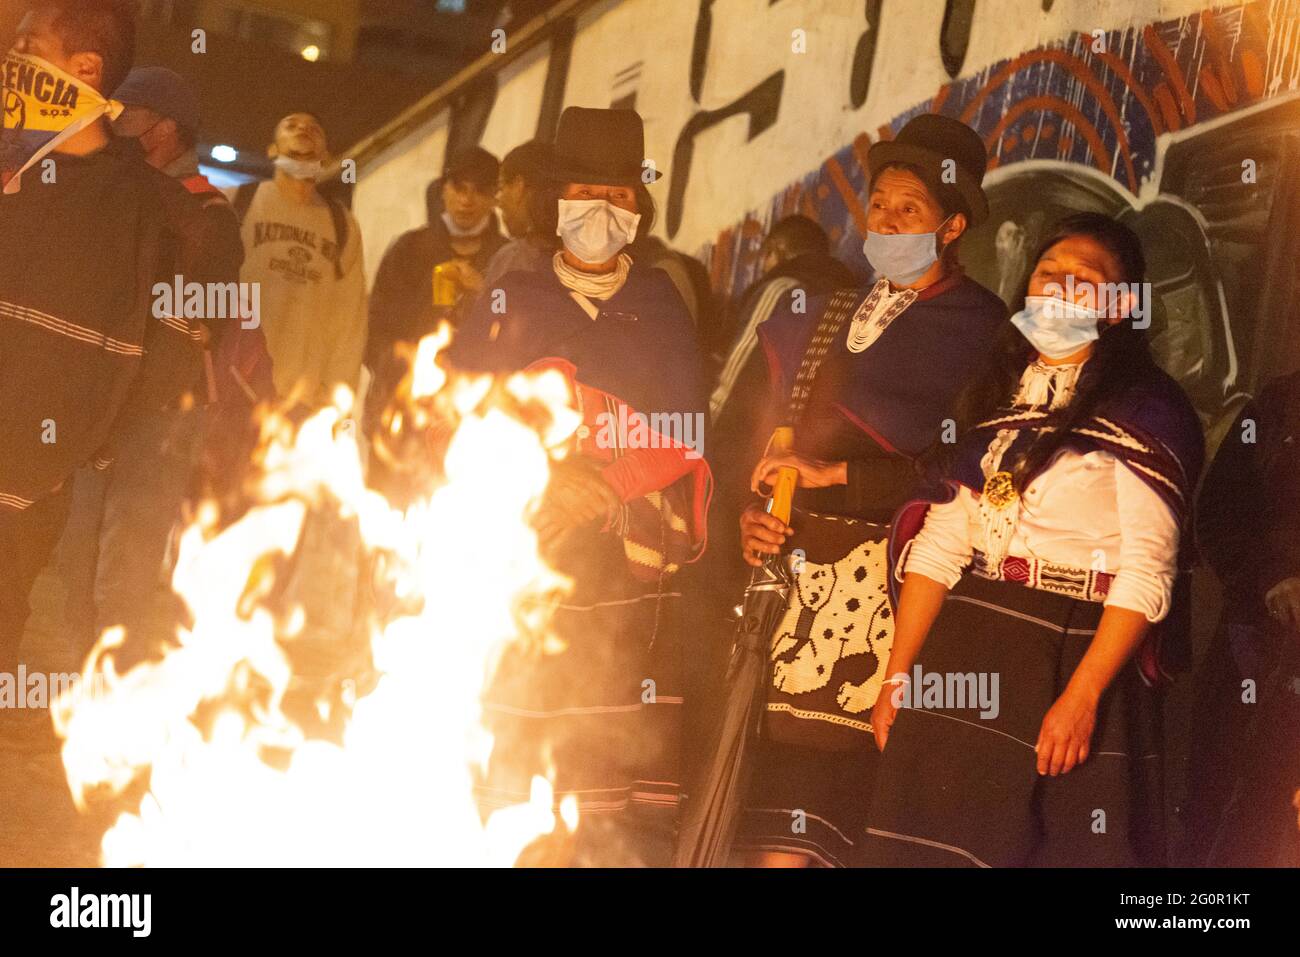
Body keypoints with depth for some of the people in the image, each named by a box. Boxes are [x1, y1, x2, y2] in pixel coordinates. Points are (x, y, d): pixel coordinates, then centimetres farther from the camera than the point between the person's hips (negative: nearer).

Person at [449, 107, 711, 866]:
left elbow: (686, 432, 5)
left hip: (630, 566, 0)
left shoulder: (661, 308, 15)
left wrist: (603, 486, -10)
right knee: (501, 757, -7)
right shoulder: (513, 303, 14)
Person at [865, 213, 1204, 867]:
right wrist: (897, 680, 3)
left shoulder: (1142, 408, -3)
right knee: (935, 845, 4)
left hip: (1075, 651, -5)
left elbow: (1147, 568, -12)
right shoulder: (997, 394, 14)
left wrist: (1083, 696, -21)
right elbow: (939, 545, 10)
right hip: (964, 656, 5)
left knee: (1065, 846, 1)